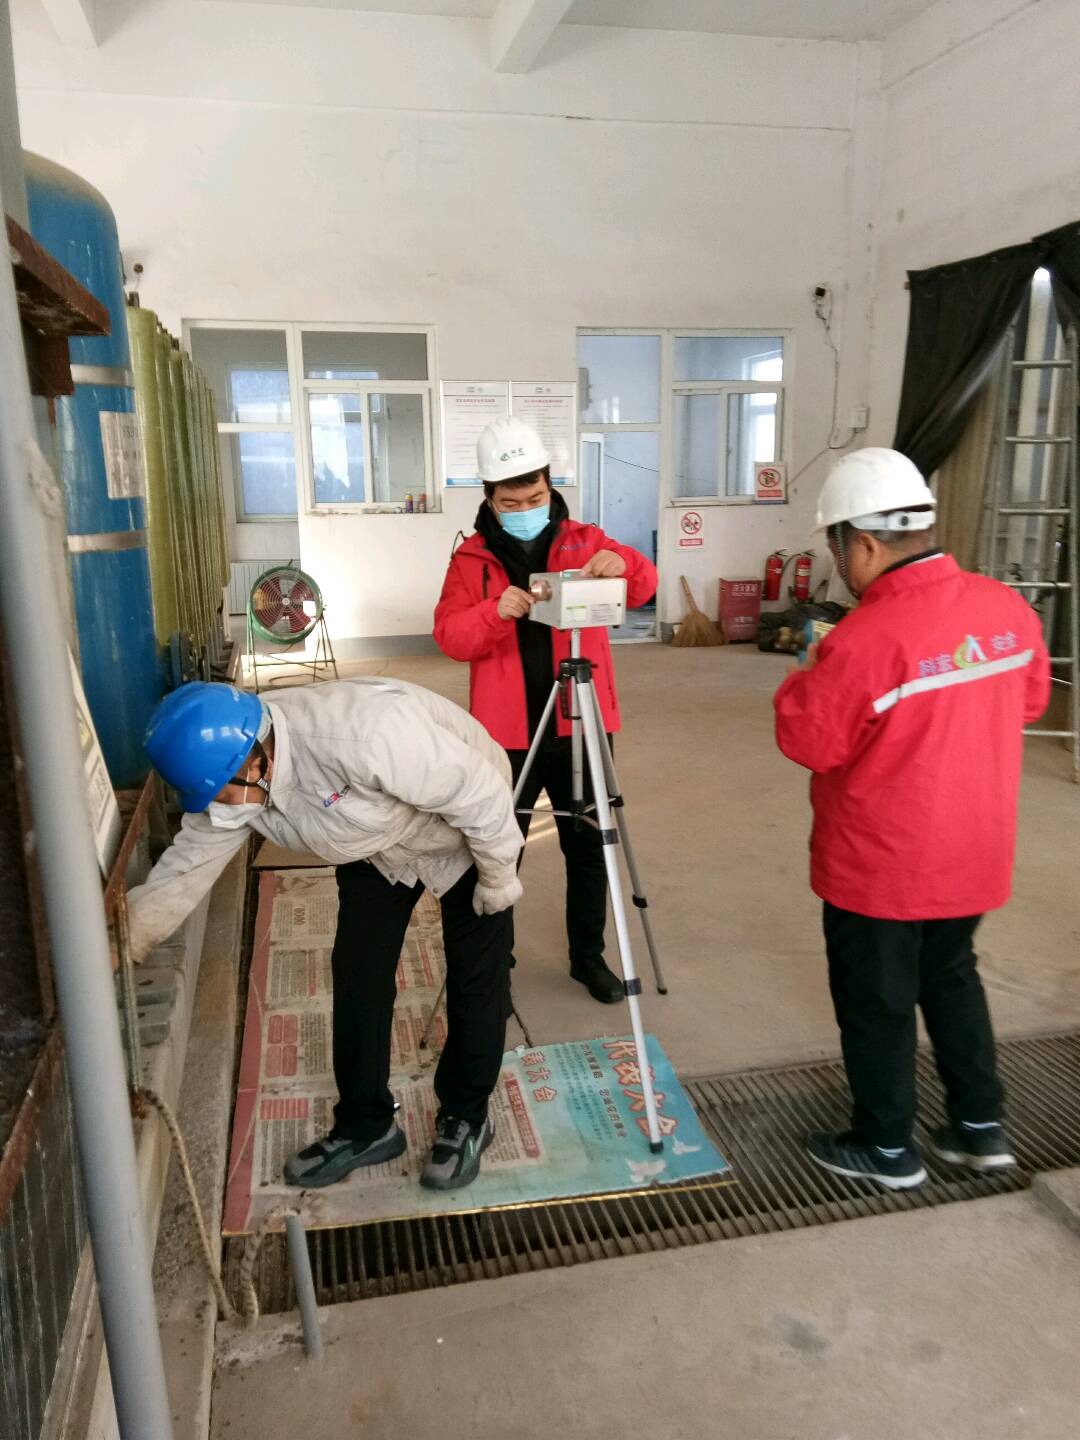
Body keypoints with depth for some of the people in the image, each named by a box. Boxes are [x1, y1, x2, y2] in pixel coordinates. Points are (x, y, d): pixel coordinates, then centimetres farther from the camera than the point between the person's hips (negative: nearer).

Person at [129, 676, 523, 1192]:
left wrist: (498, 876, -19)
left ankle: (466, 1118, 22)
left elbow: (481, 790, -34)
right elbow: (183, 872, -10)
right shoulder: (228, 777, -19)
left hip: (466, 830, -5)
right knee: (357, 975, 2)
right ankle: (365, 1126, 21)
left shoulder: (365, 734, -44)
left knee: (476, 979, 0)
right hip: (376, 848, 6)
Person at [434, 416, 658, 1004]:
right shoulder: (471, 557, 0)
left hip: (581, 725, 2)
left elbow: (643, 587, -4)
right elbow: (450, 636, -8)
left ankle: (588, 956, 31)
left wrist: (621, 563, -26)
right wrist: (495, 611, -28)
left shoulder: (585, 541, 4)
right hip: (507, 732, -1)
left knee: (587, 847, 13)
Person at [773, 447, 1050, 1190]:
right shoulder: (1009, 607, -5)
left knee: (876, 1001, 12)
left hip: (881, 866, -7)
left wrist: (806, 678, -2)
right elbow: (1030, 698, 11)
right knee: (951, 976, 26)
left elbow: (808, 742, -17)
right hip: (974, 852, 7)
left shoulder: (865, 638, -27)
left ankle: (887, 1148, 30)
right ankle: (982, 1126, 38)